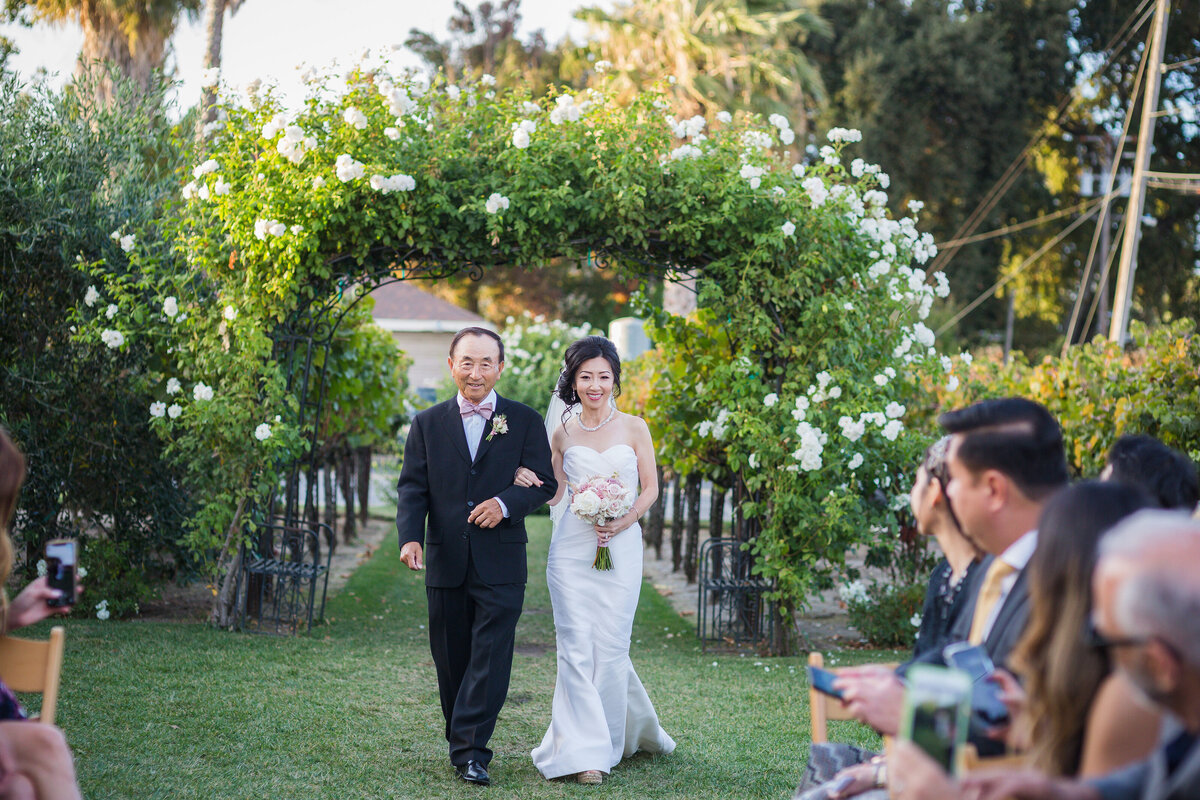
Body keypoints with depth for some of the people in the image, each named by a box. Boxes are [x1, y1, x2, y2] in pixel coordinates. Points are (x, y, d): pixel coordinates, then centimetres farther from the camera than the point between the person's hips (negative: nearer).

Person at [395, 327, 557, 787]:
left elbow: (544, 483, 2)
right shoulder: (427, 424, 9)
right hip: (445, 563, 2)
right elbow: (413, 487, 3)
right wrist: (409, 537, -14)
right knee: (451, 660, 9)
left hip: (500, 564, -2)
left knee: (491, 658, -9)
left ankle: (471, 750, -7)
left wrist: (505, 503, -17)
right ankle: (462, 745, 21)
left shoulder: (525, 422, 5)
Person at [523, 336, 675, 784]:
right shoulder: (564, 434, 8)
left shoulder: (634, 428, 4)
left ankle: (607, 741, 18)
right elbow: (555, 494, 12)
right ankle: (583, 751, 1)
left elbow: (651, 487, 5)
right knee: (576, 646, -4)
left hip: (620, 548, -1)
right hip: (572, 547, 1)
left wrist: (622, 523, -11)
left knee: (610, 646, 0)